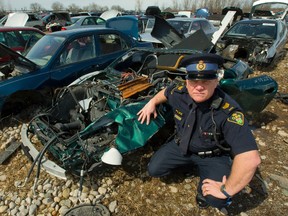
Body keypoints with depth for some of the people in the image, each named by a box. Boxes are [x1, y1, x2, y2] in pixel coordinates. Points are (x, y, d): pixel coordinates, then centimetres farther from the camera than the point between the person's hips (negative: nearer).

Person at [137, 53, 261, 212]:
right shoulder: (179, 93, -20)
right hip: (182, 145, 5)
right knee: (154, 170, -4)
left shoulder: (228, 111, -36)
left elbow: (250, 158, -41)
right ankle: (189, 162, 21)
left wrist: (227, 191, -34)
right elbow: (166, 92, 10)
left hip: (213, 155, -4)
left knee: (214, 200, -24)